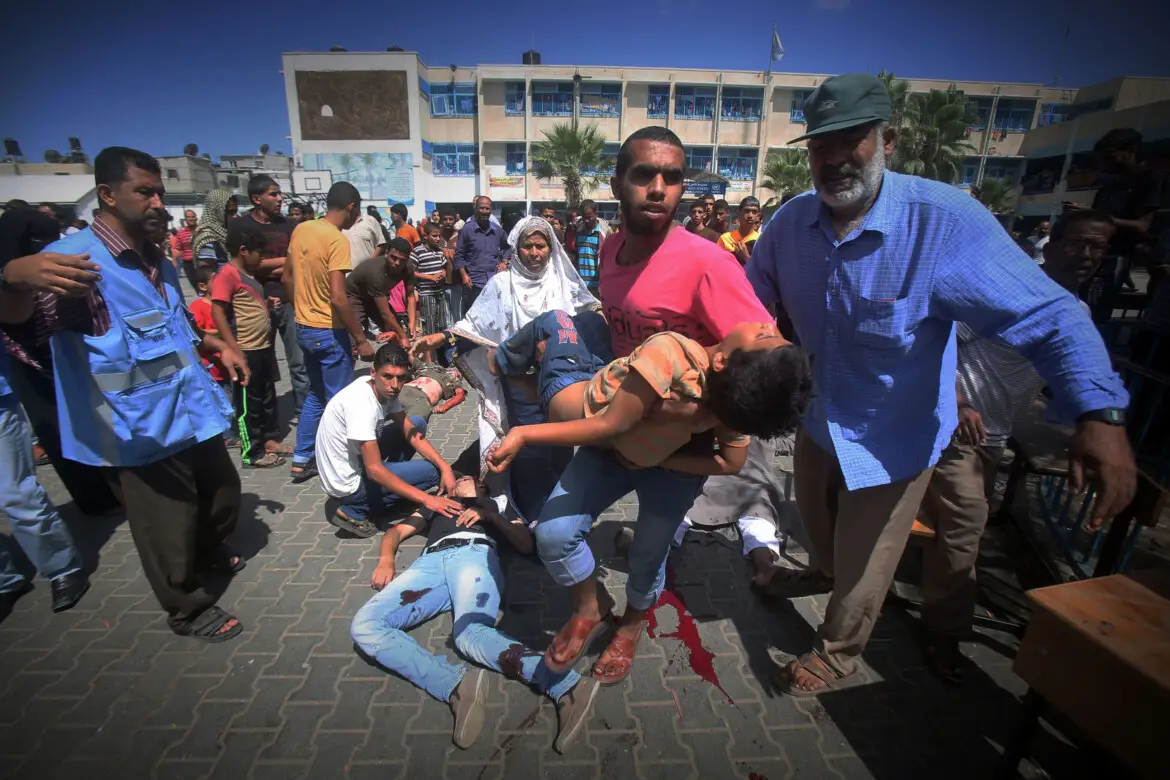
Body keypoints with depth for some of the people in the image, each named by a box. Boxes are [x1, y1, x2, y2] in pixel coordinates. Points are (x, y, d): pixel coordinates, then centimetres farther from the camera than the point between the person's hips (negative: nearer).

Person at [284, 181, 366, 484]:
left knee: (316, 394, 21)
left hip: (304, 328, 8)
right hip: (329, 332, -8)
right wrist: (361, 339, -18)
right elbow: (338, 297, -25)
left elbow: (287, 278, 14)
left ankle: (302, 460, 26)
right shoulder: (337, 239, -19)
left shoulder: (301, 229, 6)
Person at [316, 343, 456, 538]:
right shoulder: (361, 404, -31)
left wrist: (445, 466, -13)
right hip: (347, 482, -8)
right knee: (431, 471, -8)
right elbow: (374, 470, -31)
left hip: (358, 460, 8)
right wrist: (426, 499, -32)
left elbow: (411, 432, -1)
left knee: (418, 424, 8)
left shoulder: (383, 389, -6)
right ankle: (354, 511, -3)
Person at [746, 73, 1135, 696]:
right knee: (816, 521, 30)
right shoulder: (791, 221, -12)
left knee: (863, 567, 15)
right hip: (817, 418, 5)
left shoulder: (946, 220, -26)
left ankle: (836, 659, 45)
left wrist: (1098, 414, -36)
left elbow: (1047, 315, -25)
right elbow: (748, 301, 1)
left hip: (893, 435, -4)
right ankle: (824, 571, 66)